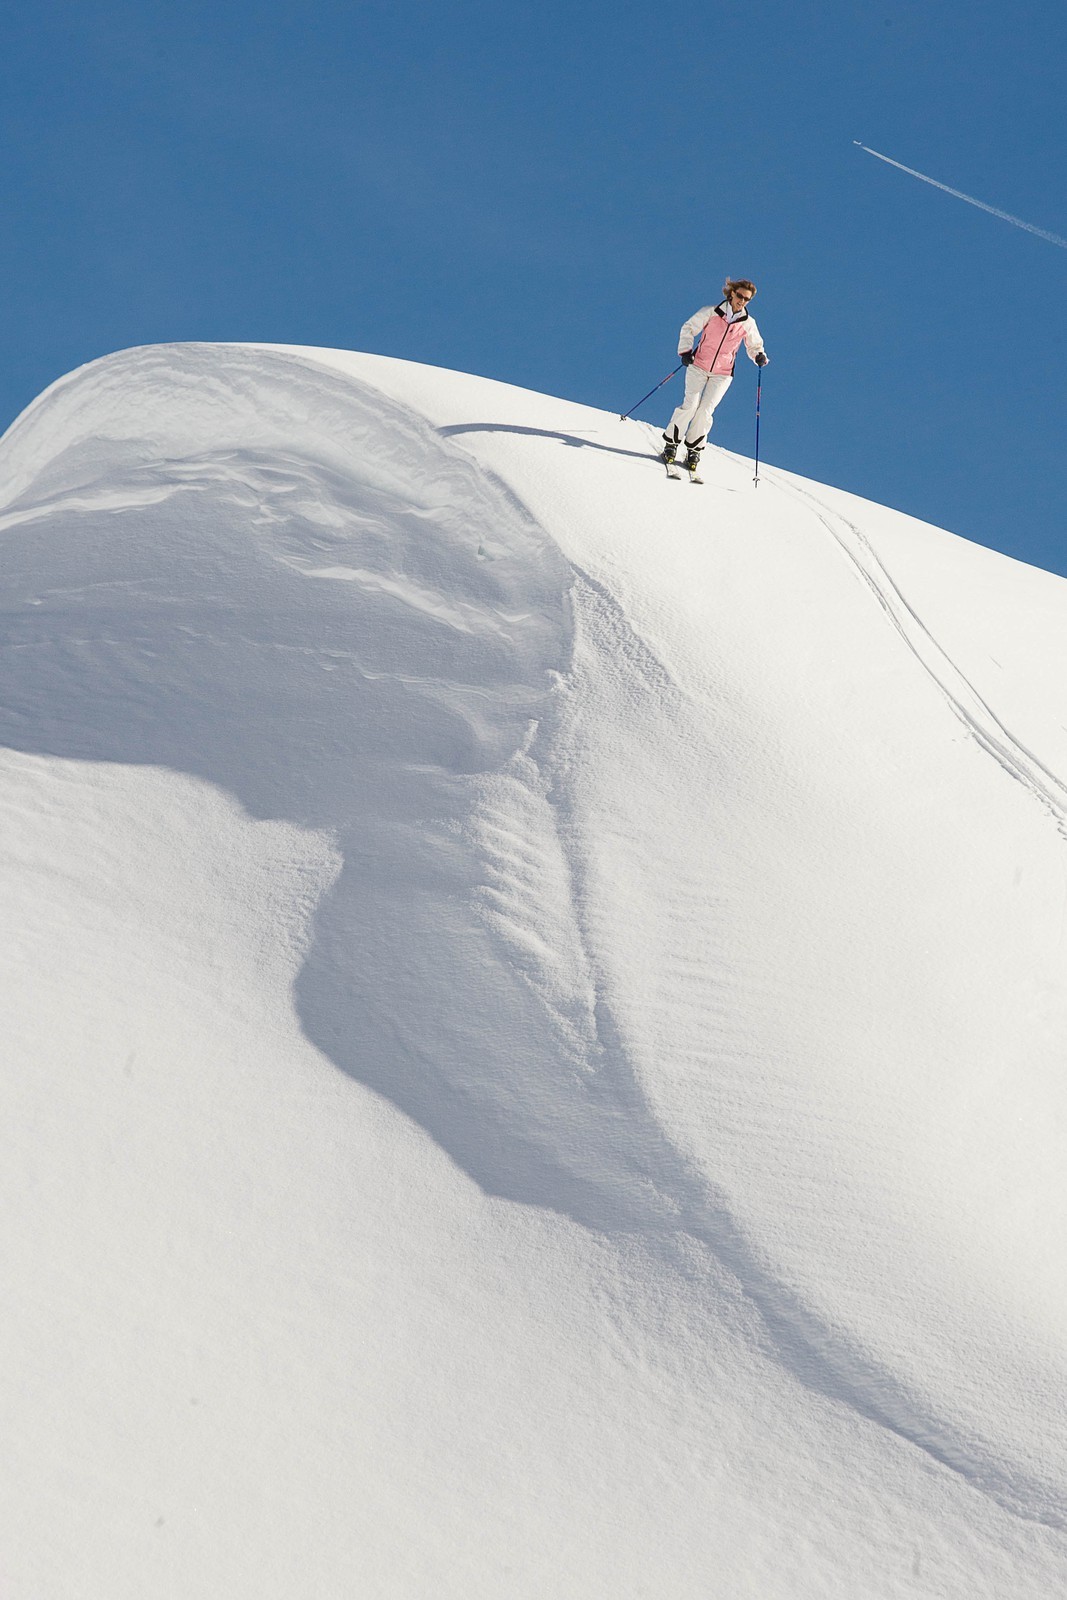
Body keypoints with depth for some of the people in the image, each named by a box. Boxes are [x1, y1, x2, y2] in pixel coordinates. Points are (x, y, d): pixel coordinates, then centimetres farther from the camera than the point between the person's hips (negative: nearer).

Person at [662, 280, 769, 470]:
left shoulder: (748, 323, 0)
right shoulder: (711, 312, -6)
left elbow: (754, 346, 13)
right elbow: (688, 328, 1)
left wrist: (760, 356, -9)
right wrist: (685, 351, -13)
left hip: (722, 374, 1)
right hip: (698, 366, -1)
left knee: (705, 411, -10)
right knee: (690, 405, -13)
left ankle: (694, 449, 4)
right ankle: (671, 443, 1)